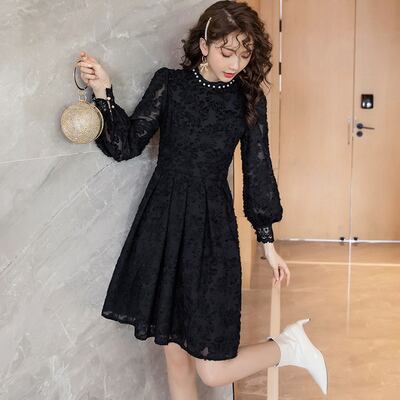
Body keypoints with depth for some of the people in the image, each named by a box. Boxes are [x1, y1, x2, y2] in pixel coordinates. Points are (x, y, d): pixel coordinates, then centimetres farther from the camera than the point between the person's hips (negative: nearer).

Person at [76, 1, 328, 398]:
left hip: (212, 227, -1)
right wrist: (103, 92, -12)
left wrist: (268, 241, 7)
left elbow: (257, 170, 6)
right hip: (162, 221, 2)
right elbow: (127, 144, 1)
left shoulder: (249, 99, 1)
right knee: (175, 351, 11)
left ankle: (290, 346, 23)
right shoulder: (169, 83, 1)